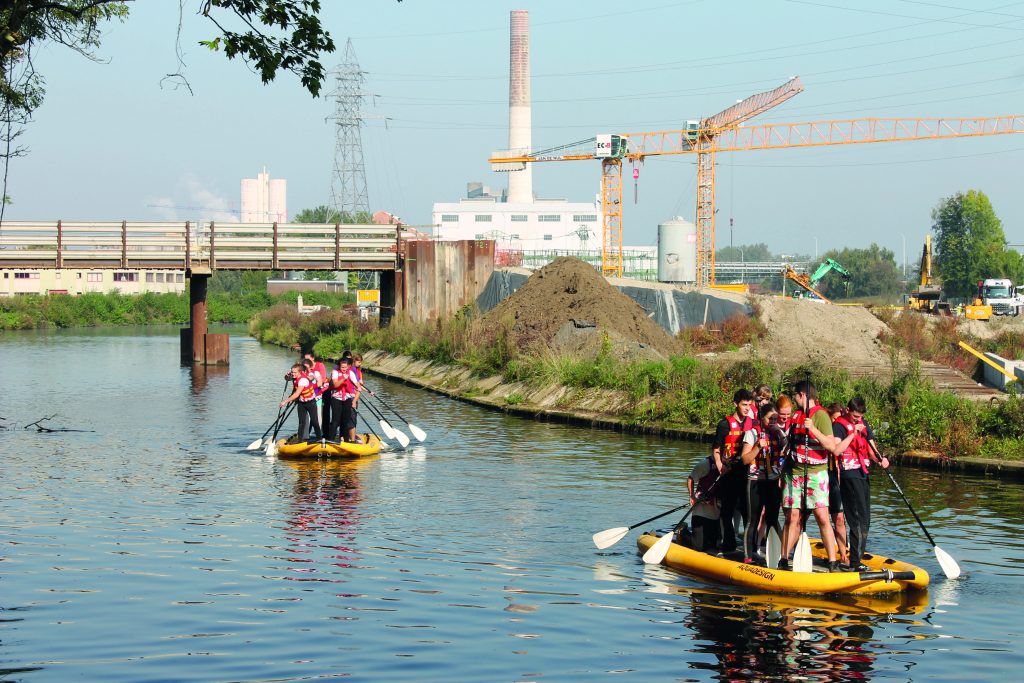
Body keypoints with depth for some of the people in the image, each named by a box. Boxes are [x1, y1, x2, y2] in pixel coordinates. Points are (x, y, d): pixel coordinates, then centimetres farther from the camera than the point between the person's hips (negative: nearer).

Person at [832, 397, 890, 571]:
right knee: (859, 520, -13)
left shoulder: (864, 425, 15)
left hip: (863, 475, 8)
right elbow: (836, 450, -22)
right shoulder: (839, 425, -8)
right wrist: (853, 433, -22)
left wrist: (881, 459, -9)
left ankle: (854, 559, 20)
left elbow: (872, 450, 12)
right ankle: (854, 562, -12)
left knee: (864, 520, 11)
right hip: (849, 476, -8)